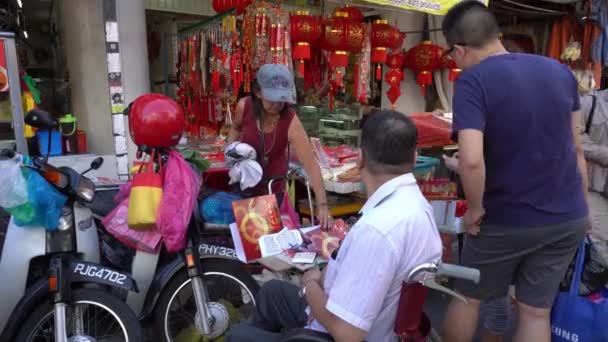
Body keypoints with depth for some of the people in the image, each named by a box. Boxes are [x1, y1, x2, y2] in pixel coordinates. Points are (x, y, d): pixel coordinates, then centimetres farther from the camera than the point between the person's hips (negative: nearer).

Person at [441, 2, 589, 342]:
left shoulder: (472, 81, -17)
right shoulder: (560, 70, 2)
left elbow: (471, 160, -31)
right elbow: (576, 149, 9)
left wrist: (475, 208, -14)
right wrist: (581, 208, 19)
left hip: (506, 221, -5)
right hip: (568, 218, 6)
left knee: (468, 298, 18)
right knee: (537, 311, 17)